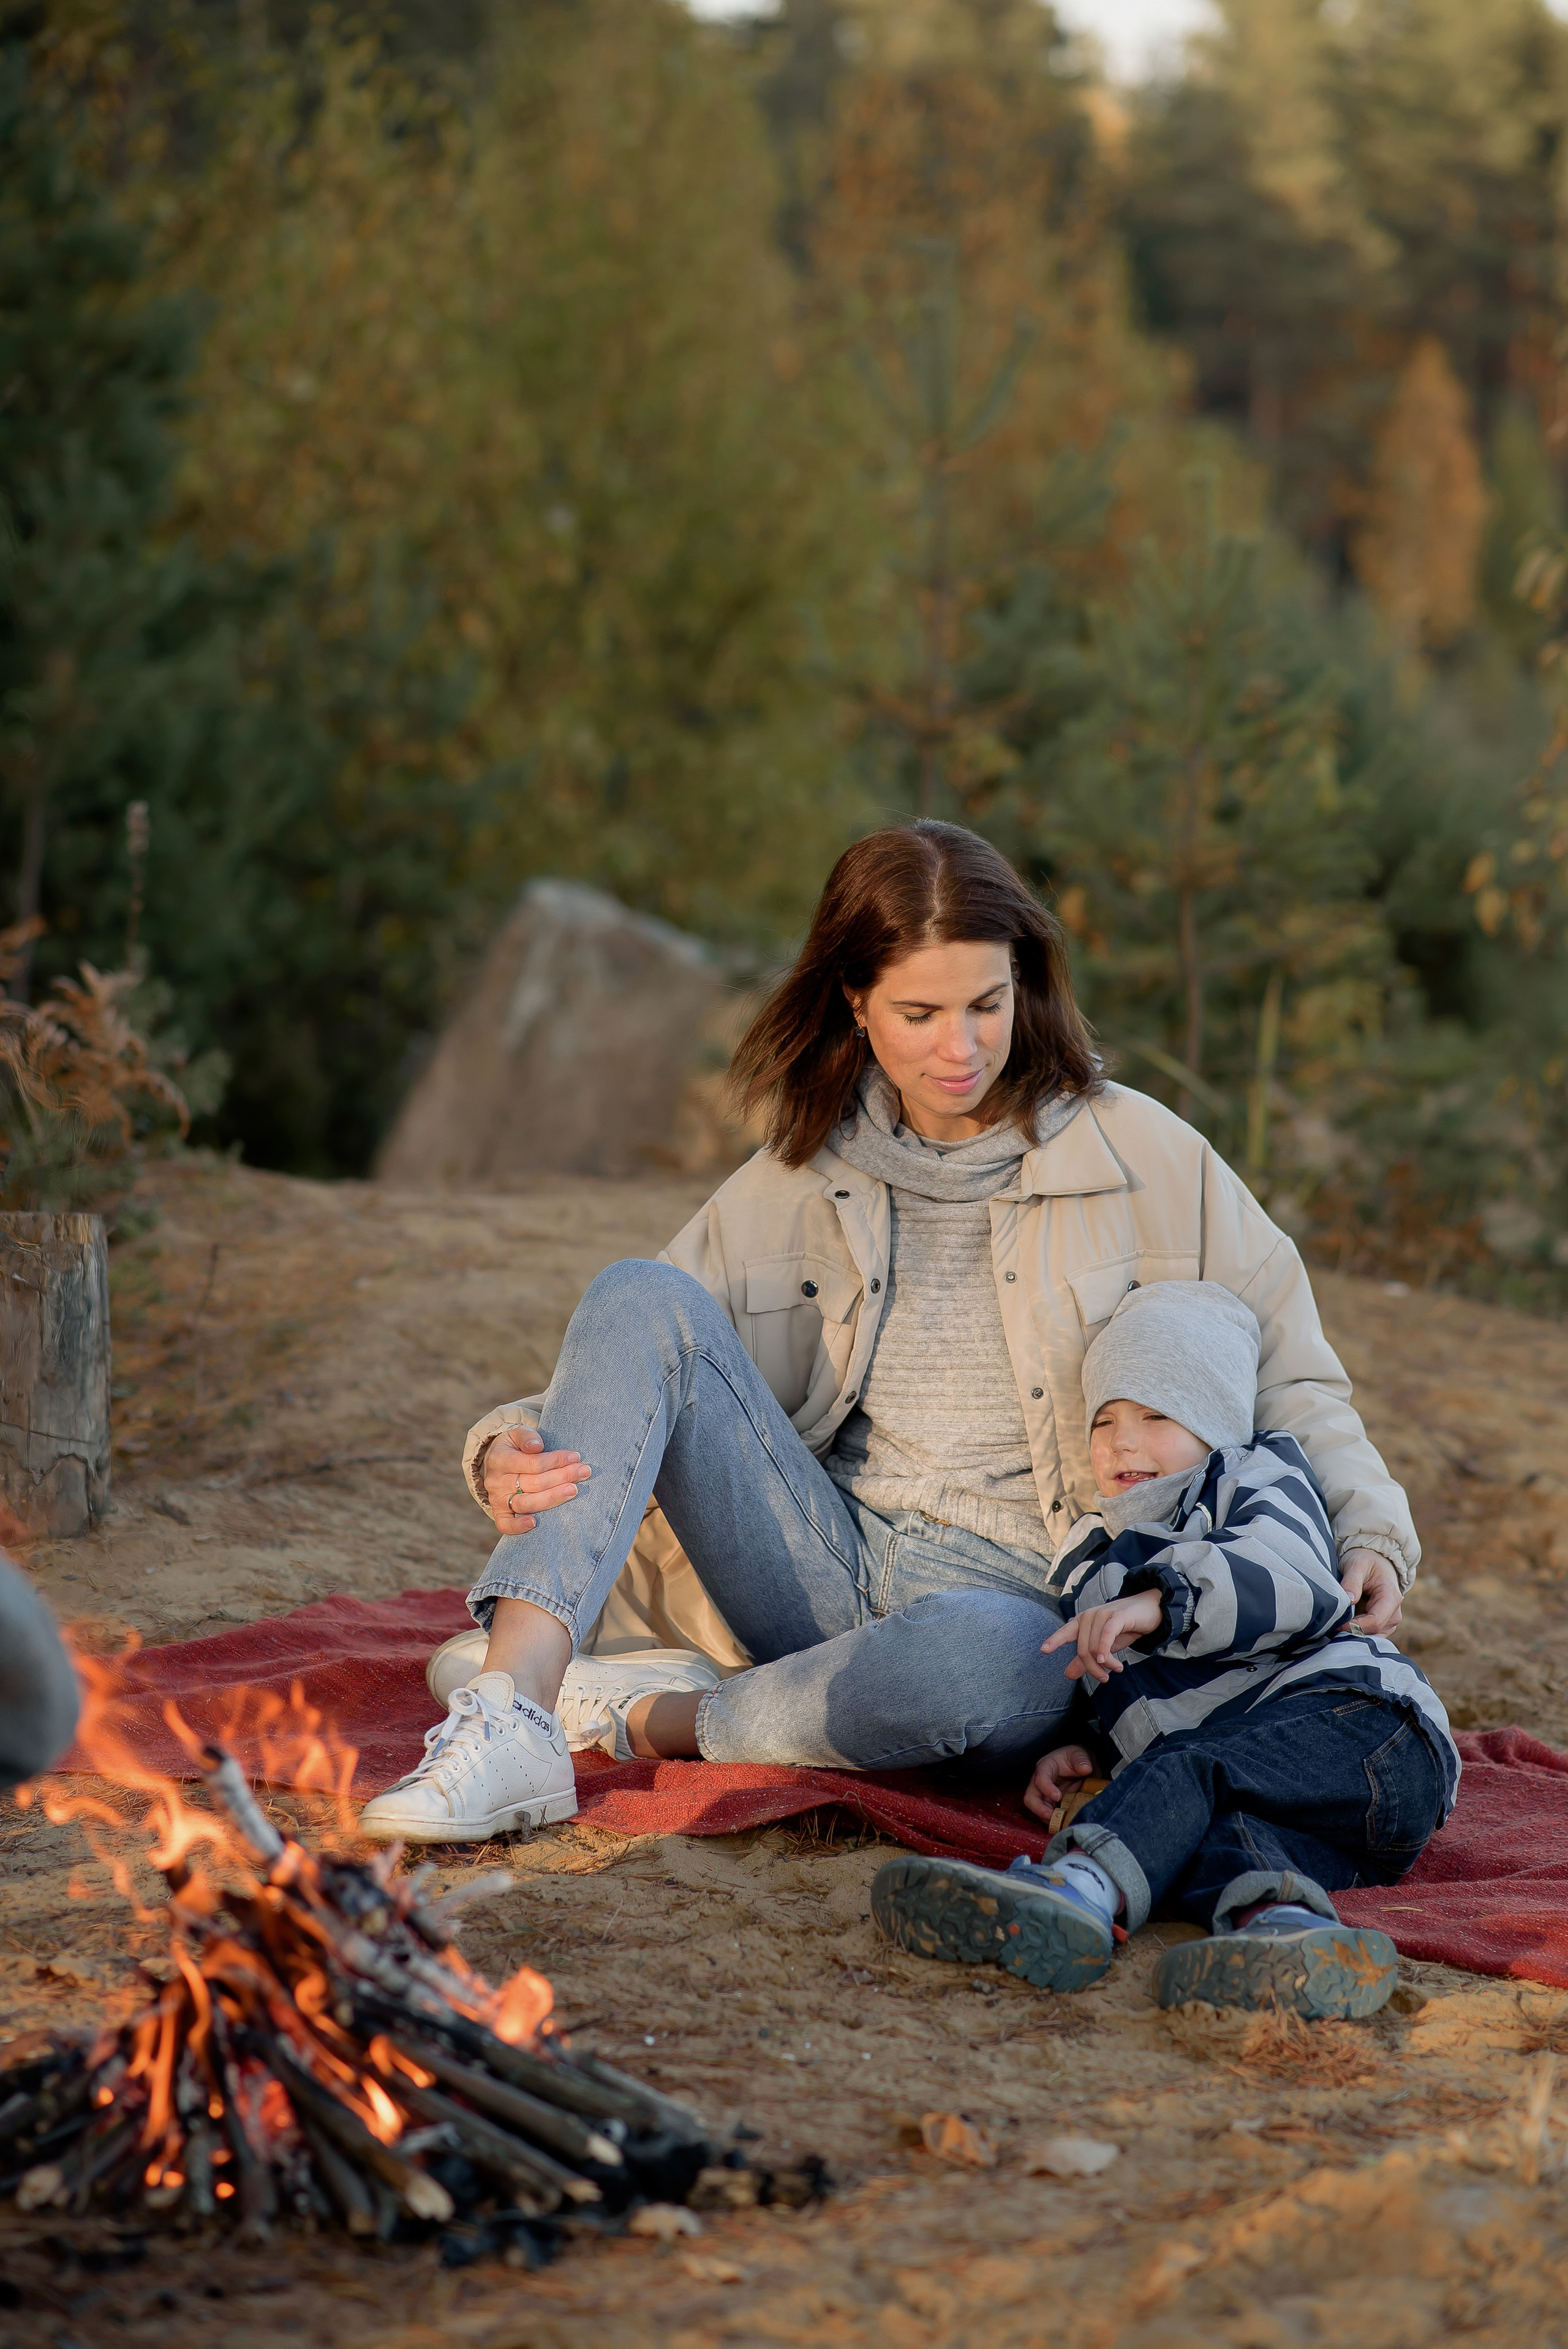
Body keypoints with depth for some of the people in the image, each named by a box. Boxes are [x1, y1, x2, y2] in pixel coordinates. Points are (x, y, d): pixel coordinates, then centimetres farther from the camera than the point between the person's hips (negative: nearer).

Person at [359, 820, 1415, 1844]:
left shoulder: (1141, 1157, 1)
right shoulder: (798, 1181, 10)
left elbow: (1289, 1383, 7)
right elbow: (638, 1376, 9)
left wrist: (1367, 1533, -11)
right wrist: (514, 1448, -13)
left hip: (1020, 1599, -3)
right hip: (829, 1566, 3)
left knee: (979, 1656, -42)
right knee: (642, 1296, -18)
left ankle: (652, 1716, -16)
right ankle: (511, 1720, -32)